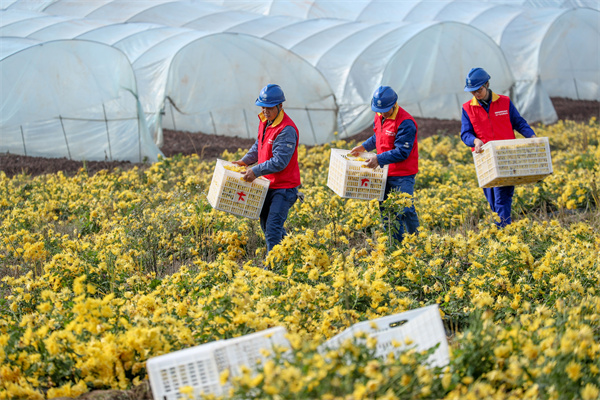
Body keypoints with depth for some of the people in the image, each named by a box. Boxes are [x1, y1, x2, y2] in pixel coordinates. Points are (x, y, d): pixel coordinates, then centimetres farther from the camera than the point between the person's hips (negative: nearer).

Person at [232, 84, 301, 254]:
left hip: (284, 187, -10)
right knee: (265, 224, 19)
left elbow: (279, 161, -27)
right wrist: (245, 160, 6)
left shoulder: (286, 130, -24)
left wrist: (256, 171, -28)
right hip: (268, 184, 10)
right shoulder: (265, 121, 6)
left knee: (273, 229, -14)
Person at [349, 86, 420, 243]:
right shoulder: (379, 116, 7)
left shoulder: (405, 122, -20)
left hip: (402, 174, -8)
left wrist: (379, 159, -28)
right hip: (384, 172, 8)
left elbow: (402, 152, -23)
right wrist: (364, 147, 14)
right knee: (385, 209, 10)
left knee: (404, 210, -7)